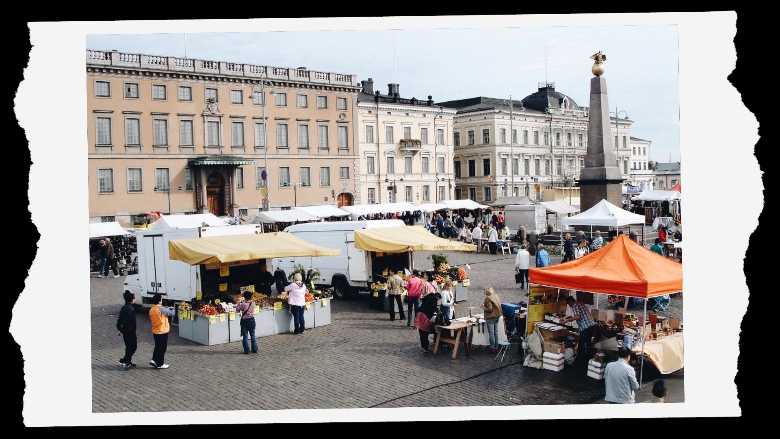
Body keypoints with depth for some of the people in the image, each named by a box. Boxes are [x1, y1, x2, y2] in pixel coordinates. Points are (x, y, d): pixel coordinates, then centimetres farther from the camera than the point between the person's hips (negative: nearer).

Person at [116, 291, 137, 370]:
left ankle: (128, 362, 23)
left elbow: (119, 319, 12)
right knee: (133, 346, 2)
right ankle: (124, 360, -2)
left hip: (124, 331, 9)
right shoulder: (131, 309, -19)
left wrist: (120, 329, 18)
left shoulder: (123, 308, 7)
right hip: (130, 331, -9)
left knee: (128, 346, 17)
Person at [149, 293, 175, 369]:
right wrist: (172, 309, 8)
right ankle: (160, 364, 10)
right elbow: (172, 313, -14)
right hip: (162, 332, -8)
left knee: (157, 346, 22)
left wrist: (167, 309, 10)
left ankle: (154, 360, 18)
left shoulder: (151, 310, 5)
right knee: (162, 348, 3)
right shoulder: (160, 309, -20)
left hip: (155, 332, 8)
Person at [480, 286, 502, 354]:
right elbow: (499, 306, 13)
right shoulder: (497, 296, 8)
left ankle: (492, 349, -1)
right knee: (496, 333, 12)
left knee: (491, 333, -3)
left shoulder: (488, 298, -16)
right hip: (497, 316, 8)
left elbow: (489, 309, -20)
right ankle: (496, 348, 17)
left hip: (490, 317, -8)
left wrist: (483, 307, -5)